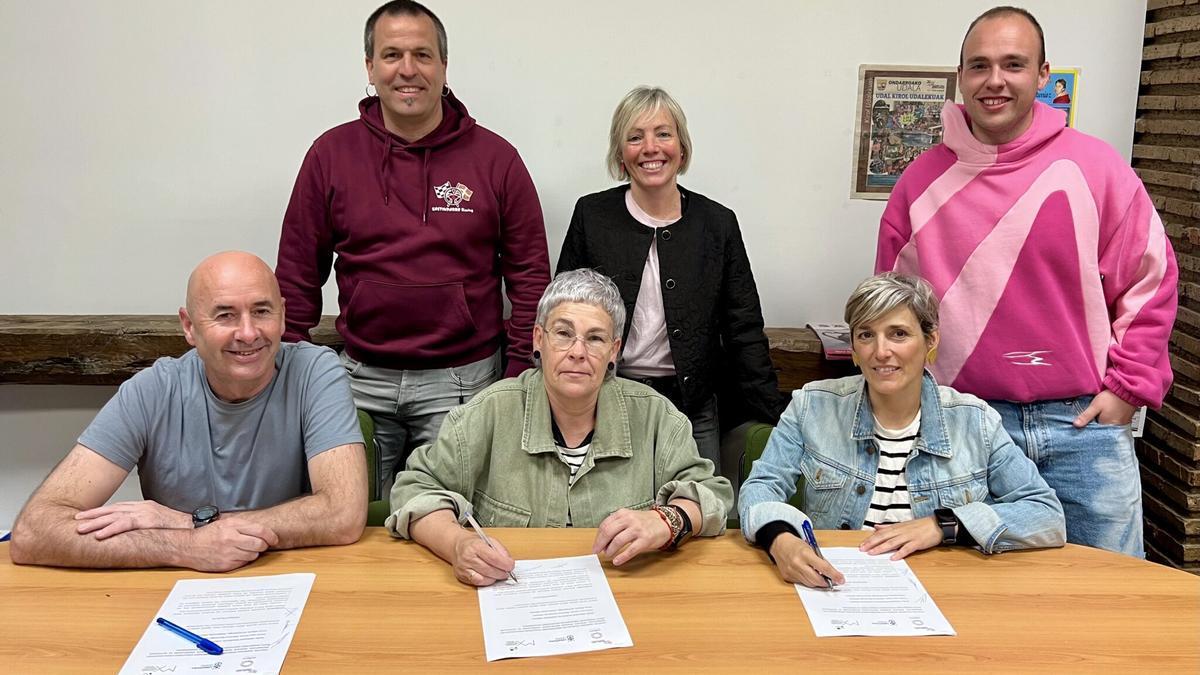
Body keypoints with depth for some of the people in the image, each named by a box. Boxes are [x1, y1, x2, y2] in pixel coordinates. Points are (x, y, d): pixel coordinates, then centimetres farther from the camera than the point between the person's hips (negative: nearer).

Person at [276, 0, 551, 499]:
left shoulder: (495, 158, -1)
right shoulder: (332, 153, 2)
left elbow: (529, 275, 1)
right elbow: (298, 275, 6)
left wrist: (520, 382, -3)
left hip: (462, 381, -1)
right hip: (362, 381, 2)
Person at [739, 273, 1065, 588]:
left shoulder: (974, 421, 0)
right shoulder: (813, 406, 0)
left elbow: (1050, 517, -2)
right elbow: (760, 488, -6)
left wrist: (944, 525, -14)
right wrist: (781, 540, -29)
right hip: (836, 588, -1)